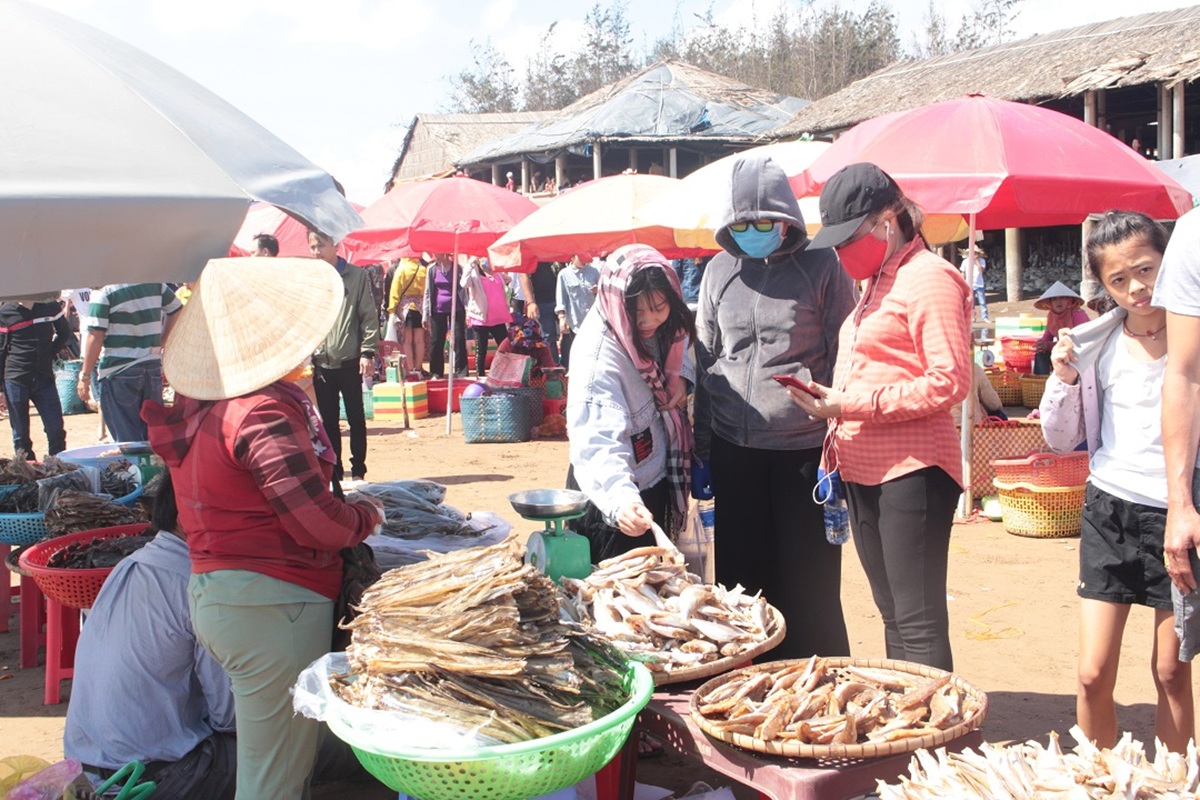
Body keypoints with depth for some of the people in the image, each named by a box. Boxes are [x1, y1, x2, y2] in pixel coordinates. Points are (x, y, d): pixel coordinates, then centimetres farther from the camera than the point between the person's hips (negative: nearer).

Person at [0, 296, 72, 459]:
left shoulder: (50, 306, 2)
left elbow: (64, 333, 16)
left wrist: (50, 354, 3)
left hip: (44, 377, 1)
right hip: (15, 378, -1)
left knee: (56, 430, -4)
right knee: (20, 434, 3)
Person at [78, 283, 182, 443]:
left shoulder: (104, 292, -12)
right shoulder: (155, 283, 3)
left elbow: (96, 336, -14)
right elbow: (176, 309, 18)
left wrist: (84, 376, -8)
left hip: (118, 372, -5)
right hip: (153, 368, 5)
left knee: (127, 438, 1)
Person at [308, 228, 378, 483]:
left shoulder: (356, 275, 0)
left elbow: (369, 317, 0)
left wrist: (367, 352, -8)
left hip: (350, 360, -2)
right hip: (321, 362, 2)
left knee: (356, 418, 4)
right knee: (328, 421, 7)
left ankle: (358, 470, 14)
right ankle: (334, 473, 15)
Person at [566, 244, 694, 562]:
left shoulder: (661, 327, -9)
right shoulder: (599, 352, -32)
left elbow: (677, 344, 16)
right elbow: (597, 441, -43)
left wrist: (681, 375, -8)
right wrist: (620, 499, -61)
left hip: (654, 481, 8)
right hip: (611, 496, -8)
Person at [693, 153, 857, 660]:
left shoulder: (821, 268, -2)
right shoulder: (719, 271, 9)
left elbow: (841, 358, -2)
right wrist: (702, 447, 12)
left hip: (803, 447, -4)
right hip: (735, 448, 4)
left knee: (808, 581, 4)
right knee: (742, 577, 11)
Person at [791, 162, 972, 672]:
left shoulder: (929, 278, -10)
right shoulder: (876, 282, 18)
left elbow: (950, 380, -18)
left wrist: (853, 404, -19)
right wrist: (832, 406, 10)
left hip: (912, 469, -9)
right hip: (863, 471, 9)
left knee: (918, 624, -7)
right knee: (892, 615, 16)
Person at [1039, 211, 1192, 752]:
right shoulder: (1094, 346, 1)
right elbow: (1061, 440, 8)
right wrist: (1065, 379, -6)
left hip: (1178, 514, -2)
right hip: (1111, 510, 2)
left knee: (1172, 671, 8)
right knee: (1093, 675, 2)